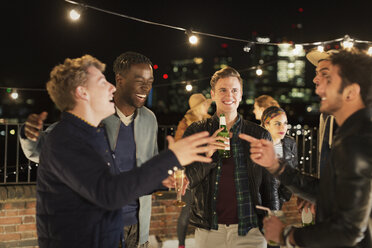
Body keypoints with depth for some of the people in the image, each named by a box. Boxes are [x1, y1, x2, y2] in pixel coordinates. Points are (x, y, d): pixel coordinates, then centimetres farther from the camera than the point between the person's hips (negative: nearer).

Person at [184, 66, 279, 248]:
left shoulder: (259, 135, 5)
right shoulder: (195, 132, 4)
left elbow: (269, 186, 8)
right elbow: (185, 180, -1)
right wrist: (207, 152, -16)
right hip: (208, 231, 0)